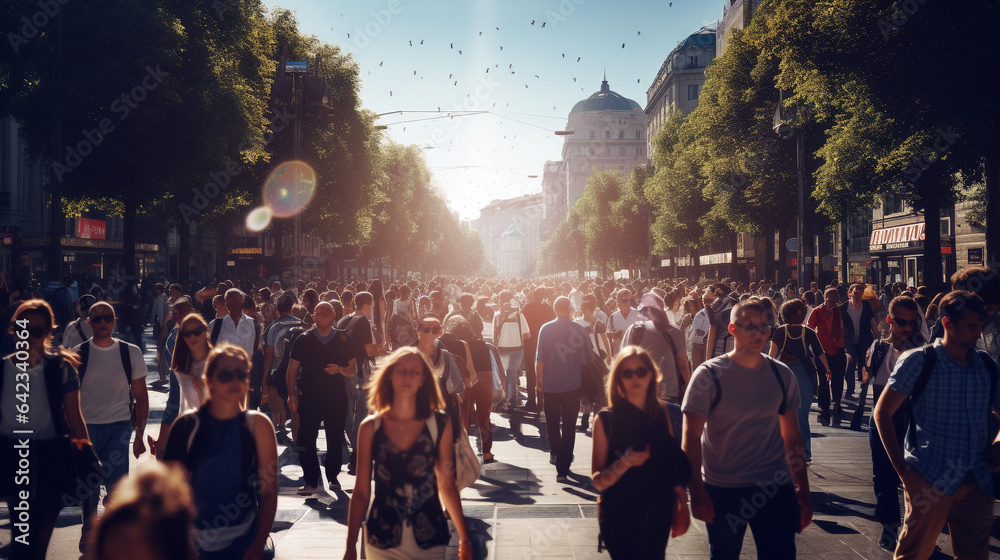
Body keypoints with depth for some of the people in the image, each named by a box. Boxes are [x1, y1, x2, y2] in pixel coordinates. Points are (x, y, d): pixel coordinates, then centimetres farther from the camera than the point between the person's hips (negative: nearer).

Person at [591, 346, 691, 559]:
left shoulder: (662, 415, 0)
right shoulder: (606, 419, -10)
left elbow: (676, 465, 7)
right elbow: (598, 481, -11)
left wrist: (682, 508, 3)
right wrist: (625, 462, -28)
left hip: (658, 515, 3)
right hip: (618, 518, -3)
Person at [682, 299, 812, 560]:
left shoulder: (781, 375, 3)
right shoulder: (710, 375, -9)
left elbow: (792, 437, 9)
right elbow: (691, 436, -11)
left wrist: (803, 490, 8)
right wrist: (696, 491, -17)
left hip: (775, 489, 2)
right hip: (722, 490, -2)